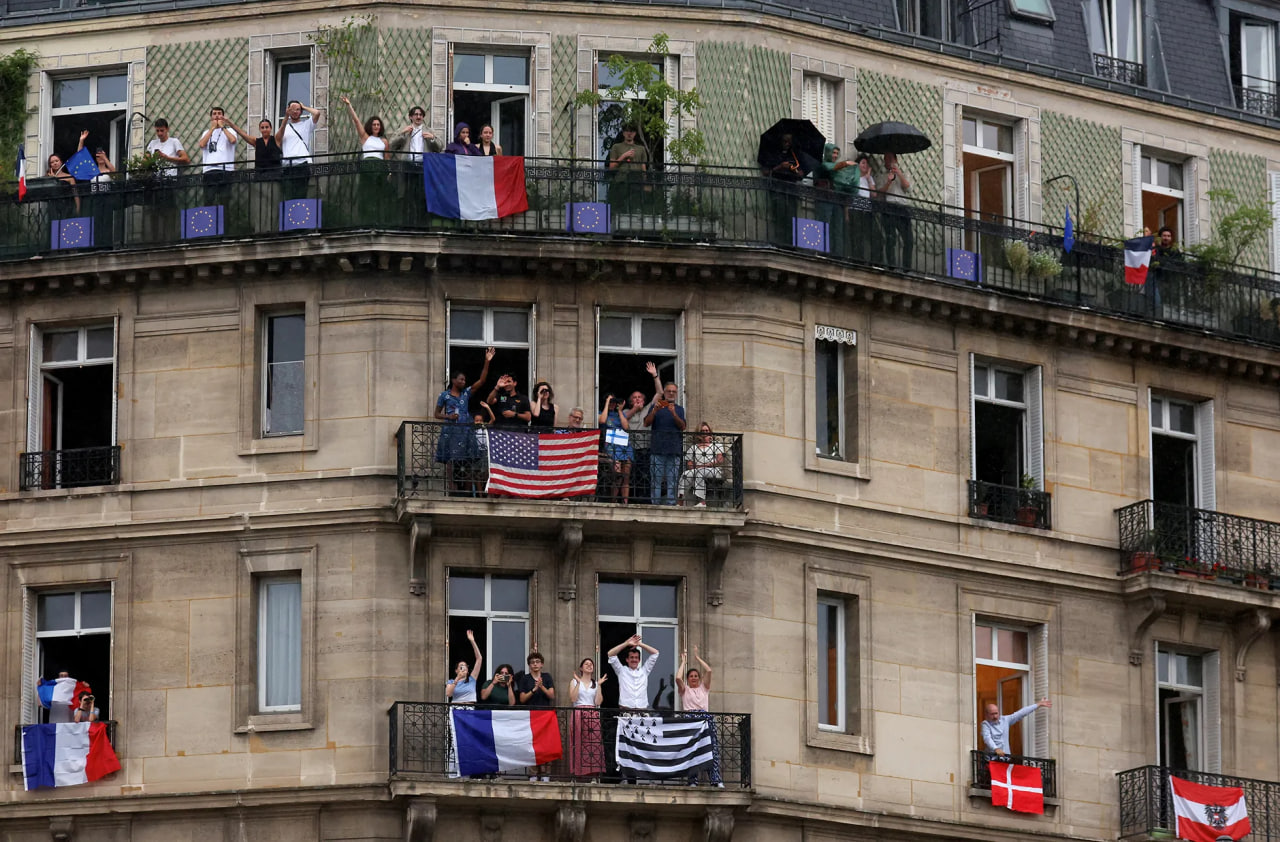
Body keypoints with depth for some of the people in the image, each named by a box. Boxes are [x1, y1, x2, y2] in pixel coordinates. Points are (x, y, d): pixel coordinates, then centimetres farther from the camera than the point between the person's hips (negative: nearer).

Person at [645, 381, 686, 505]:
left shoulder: (679, 409, 16)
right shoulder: (656, 406, 13)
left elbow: (682, 427, 3)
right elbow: (647, 422, 2)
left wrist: (674, 414, -13)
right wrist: (654, 411, -14)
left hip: (674, 448, 1)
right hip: (658, 448, -1)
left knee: (672, 480, -2)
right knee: (656, 479, -5)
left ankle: (670, 503, -2)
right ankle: (655, 504, -5)